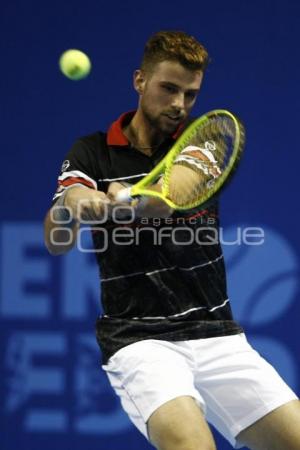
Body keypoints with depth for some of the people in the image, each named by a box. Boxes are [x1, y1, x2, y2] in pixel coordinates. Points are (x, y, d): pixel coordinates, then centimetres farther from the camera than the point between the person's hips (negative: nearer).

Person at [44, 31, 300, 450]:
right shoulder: (92, 153, 2)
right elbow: (56, 241, -13)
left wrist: (125, 204, -40)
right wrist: (70, 203, -38)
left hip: (216, 332, 3)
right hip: (138, 338, -3)